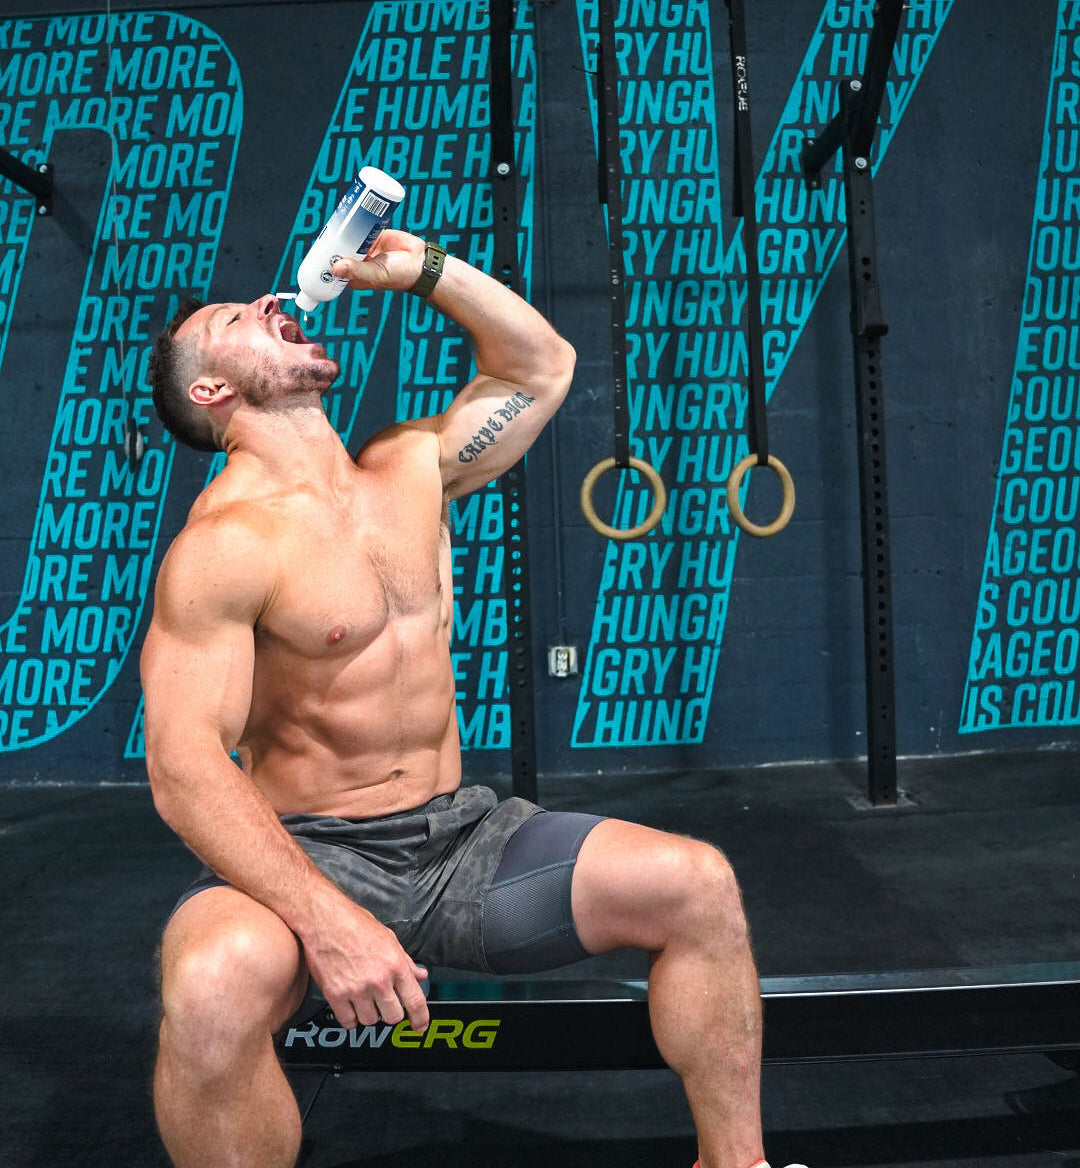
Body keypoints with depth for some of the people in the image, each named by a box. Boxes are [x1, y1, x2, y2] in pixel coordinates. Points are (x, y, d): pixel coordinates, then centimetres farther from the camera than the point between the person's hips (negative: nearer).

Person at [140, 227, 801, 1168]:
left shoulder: (413, 470, 7)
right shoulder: (222, 543, -13)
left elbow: (542, 366, 18)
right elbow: (185, 767, -19)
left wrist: (423, 267, 8)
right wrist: (324, 917, -31)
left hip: (462, 835, 5)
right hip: (307, 854, -4)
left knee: (698, 884, -9)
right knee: (214, 987, -37)